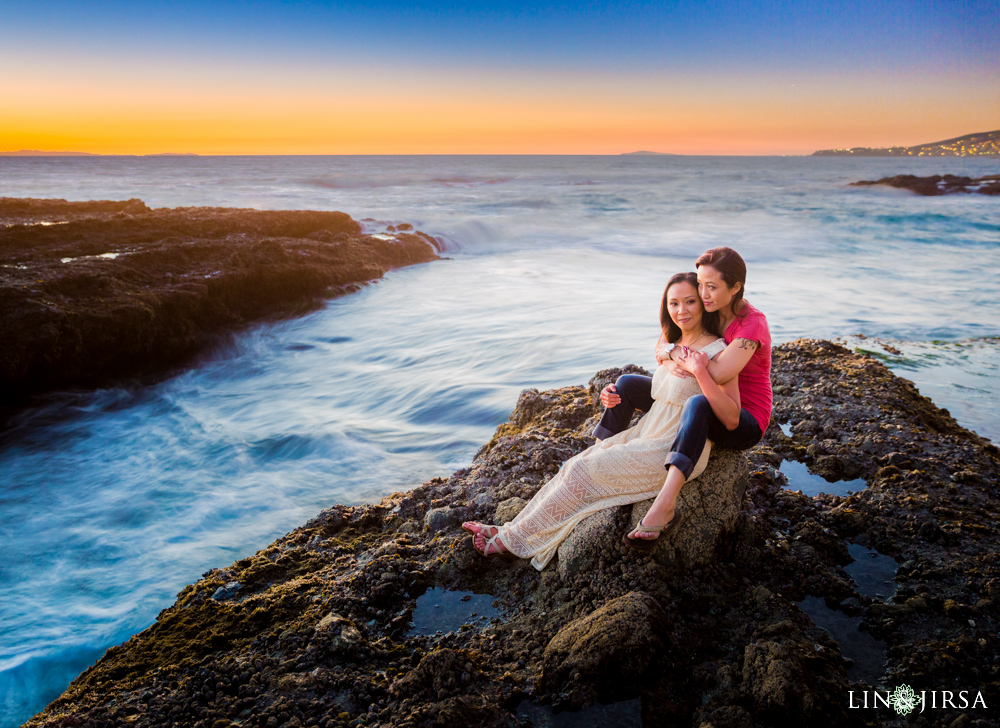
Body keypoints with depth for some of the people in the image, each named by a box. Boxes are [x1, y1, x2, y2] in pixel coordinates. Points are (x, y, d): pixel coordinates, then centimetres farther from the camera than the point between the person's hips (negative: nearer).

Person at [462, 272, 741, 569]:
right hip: (646, 434, 8)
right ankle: (512, 531, 2)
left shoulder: (716, 352, -16)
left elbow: (732, 417, -21)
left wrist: (701, 373, -30)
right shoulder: (673, 344, 8)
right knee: (575, 465, -5)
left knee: (583, 472, -11)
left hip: (676, 454, -8)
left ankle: (517, 539, 3)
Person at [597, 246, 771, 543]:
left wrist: (674, 351, -23)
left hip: (744, 424, -7)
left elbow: (718, 373, -37)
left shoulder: (752, 325, -23)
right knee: (627, 384, -3)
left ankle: (665, 504, -52)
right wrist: (671, 360, -23)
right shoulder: (708, 312, 0)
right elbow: (661, 346, 0)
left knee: (698, 404, -43)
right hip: (706, 414, 8)